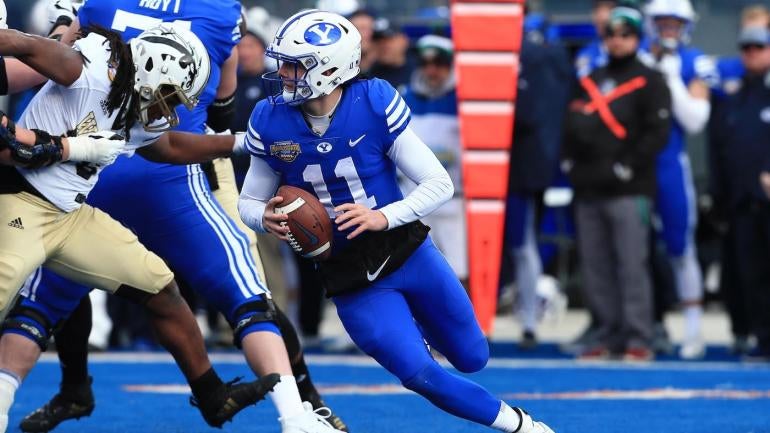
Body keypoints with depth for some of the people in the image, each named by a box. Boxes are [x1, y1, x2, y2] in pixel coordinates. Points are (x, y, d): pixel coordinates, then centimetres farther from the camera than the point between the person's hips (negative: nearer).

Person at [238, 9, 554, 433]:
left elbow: (440, 184, -14)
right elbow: (248, 202, 3)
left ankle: (415, 323, 46)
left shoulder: (373, 104, -17)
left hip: (406, 251, 0)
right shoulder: (271, 123, -11)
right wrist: (265, 218, -22)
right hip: (352, 280, 0)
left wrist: (383, 217, -30)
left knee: (471, 358, 12)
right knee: (420, 375, -13)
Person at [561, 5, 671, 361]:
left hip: (628, 192, -6)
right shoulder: (588, 83, 19)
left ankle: (638, 340, -9)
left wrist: (626, 168, -12)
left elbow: (657, 132, -7)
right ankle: (610, 336, 10)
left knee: (631, 265, -11)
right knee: (595, 268, 4)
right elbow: (571, 127, 22)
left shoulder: (648, 82, 2)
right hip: (588, 191, 6)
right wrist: (571, 164, 6)